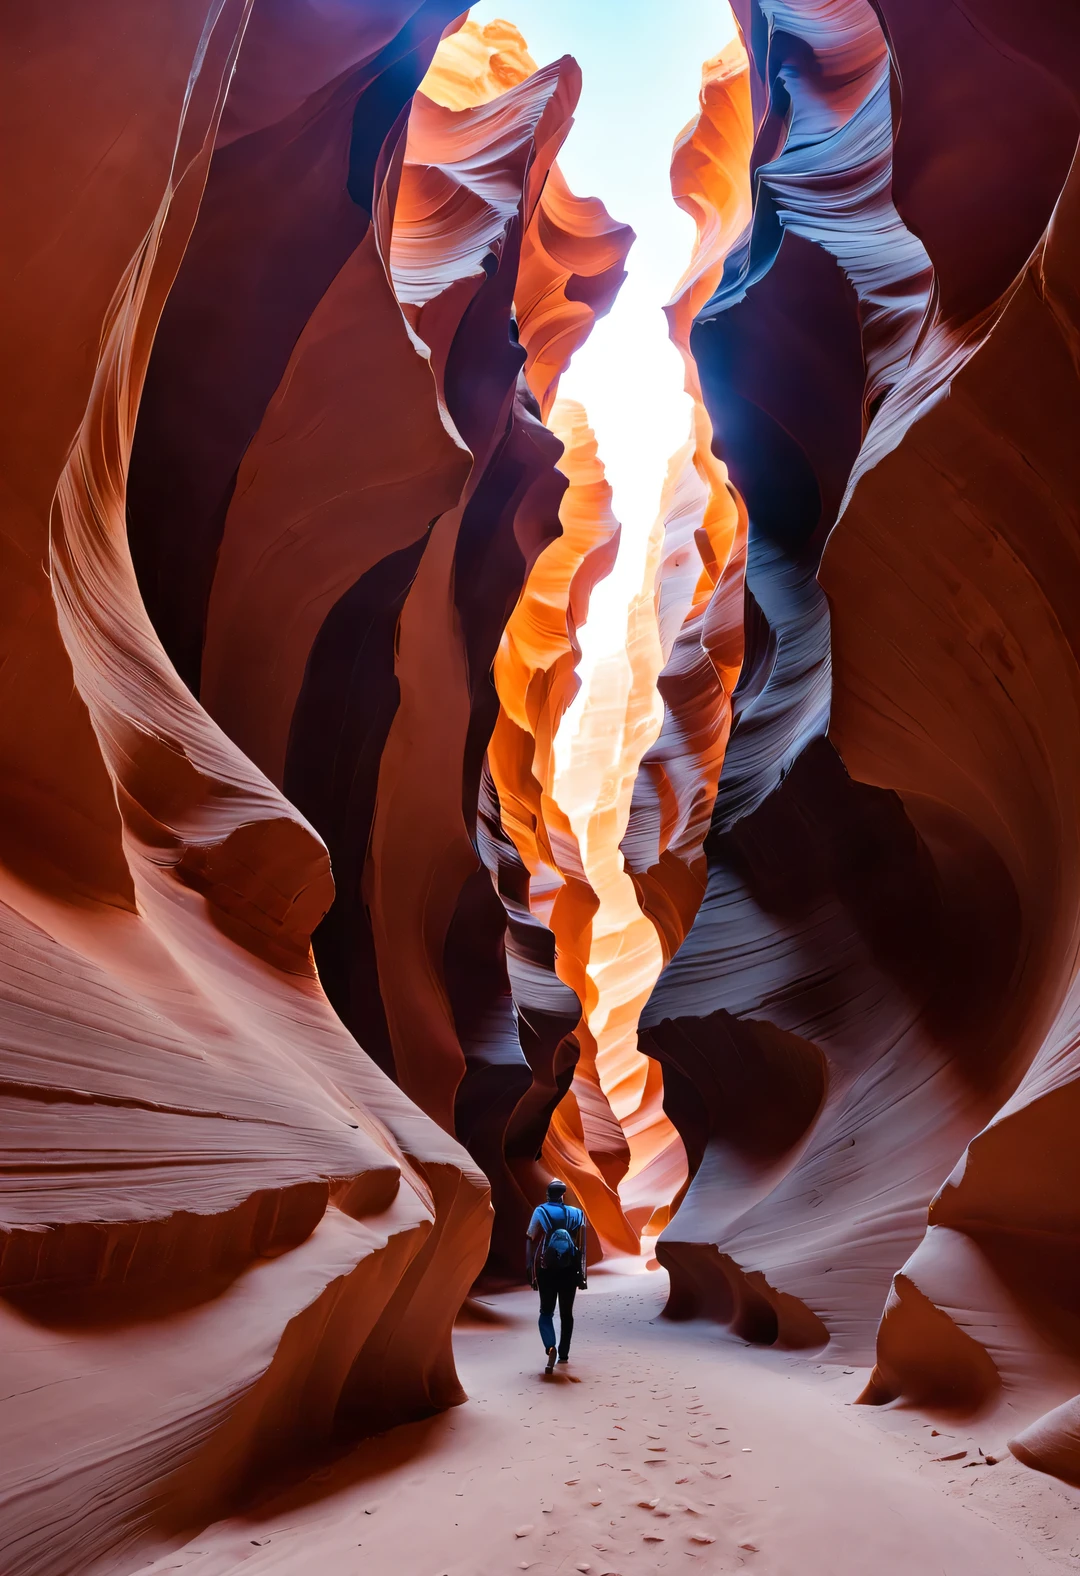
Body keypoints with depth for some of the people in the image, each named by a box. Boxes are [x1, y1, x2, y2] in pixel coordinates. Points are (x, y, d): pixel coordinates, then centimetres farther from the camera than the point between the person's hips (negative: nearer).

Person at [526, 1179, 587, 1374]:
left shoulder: (540, 1212, -4)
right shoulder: (577, 1214, 3)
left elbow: (531, 1243, -8)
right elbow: (582, 1247, 1)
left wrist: (530, 1271, -4)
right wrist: (583, 1275, 6)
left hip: (546, 1270, -2)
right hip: (570, 1270, 2)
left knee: (546, 1312, 7)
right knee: (566, 1313, 16)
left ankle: (550, 1347, -17)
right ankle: (564, 1353, 21)